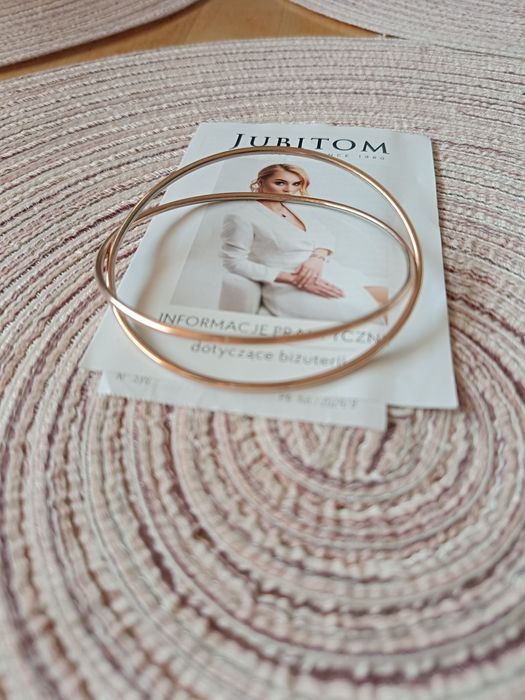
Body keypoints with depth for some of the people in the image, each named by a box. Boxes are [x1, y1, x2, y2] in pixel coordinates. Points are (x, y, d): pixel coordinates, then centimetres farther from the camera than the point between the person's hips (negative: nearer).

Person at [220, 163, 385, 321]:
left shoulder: (297, 206, 9)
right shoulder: (242, 215, -12)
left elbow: (324, 235, 13)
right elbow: (235, 262, -14)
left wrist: (317, 258, -14)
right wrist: (293, 279, -19)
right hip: (290, 290, -8)